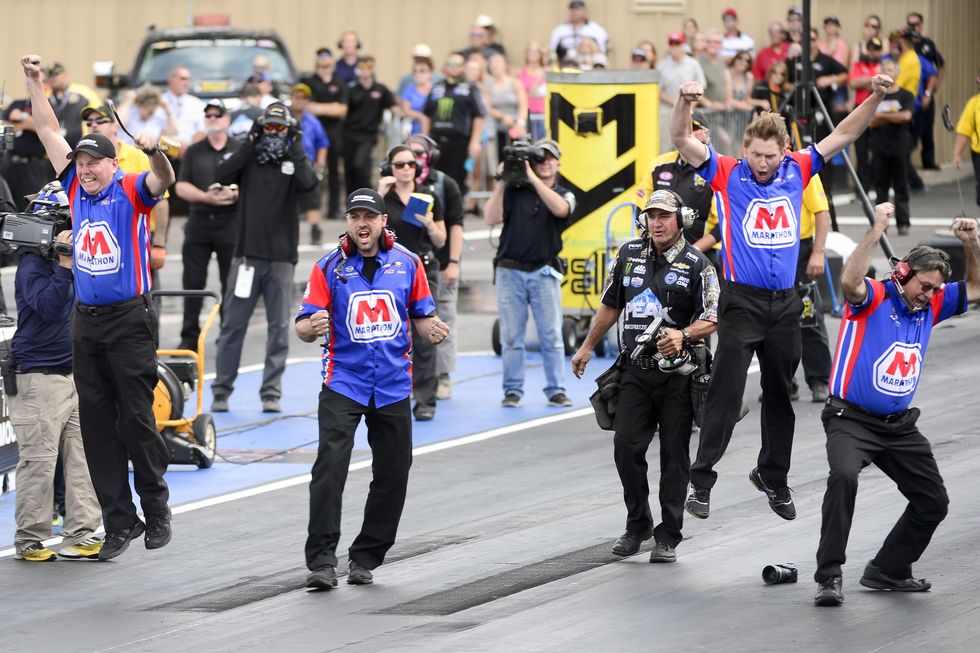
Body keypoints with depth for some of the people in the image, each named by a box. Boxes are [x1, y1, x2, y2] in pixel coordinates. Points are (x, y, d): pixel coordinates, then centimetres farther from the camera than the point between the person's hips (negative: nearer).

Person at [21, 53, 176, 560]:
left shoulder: (131, 191, -4)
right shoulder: (76, 188, 9)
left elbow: (163, 179, -25)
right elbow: (48, 131, 13)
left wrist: (154, 153, -46)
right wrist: (35, 82, 8)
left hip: (129, 320, -6)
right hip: (86, 322, 6)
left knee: (136, 419, -4)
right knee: (96, 423, 4)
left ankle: (157, 511, 9)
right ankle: (119, 521, 9)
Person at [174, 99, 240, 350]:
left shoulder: (241, 150, 6)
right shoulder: (194, 152, 12)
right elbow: (181, 187, 4)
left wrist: (236, 193, -18)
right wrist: (207, 197, -12)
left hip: (231, 220, -2)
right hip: (199, 219, 2)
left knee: (232, 283, 0)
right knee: (192, 282, 1)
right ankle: (189, 337, 7)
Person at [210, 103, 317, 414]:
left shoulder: (294, 161, 6)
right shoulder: (249, 158, 6)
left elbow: (308, 182, -15)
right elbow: (221, 175, -12)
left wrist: (295, 147, -11)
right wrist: (250, 143, -12)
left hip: (281, 258, 0)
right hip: (247, 255, 0)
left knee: (279, 328, 1)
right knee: (233, 325, 1)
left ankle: (271, 393, 7)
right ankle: (221, 391, 7)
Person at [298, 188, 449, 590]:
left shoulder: (407, 263, 4)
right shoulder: (329, 267, -1)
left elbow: (421, 316, 12)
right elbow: (304, 327, -4)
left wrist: (432, 330, -11)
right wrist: (311, 327, -28)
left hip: (393, 386, 3)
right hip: (343, 382, -3)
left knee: (393, 475, 6)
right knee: (330, 466, -17)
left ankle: (365, 558, 20)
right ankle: (321, 561, -17)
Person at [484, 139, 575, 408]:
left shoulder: (564, 195, 9)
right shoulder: (513, 191, 7)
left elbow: (560, 209, -15)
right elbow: (491, 219, -3)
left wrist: (533, 178, -16)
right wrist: (500, 184, -9)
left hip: (544, 272, 0)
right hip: (510, 271, 0)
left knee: (551, 335, -3)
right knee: (511, 337, 1)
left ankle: (556, 391, 2)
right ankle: (513, 391, 6)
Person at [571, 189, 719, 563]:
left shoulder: (696, 265, -5)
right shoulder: (630, 255, 9)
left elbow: (711, 319, -7)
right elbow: (611, 305, 20)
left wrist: (684, 335, -26)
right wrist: (588, 347, 24)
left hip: (676, 373, -4)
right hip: (636, 371, 4)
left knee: (674, 455, 0)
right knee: (626, 447, -2)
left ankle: (668, 537, 6)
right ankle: (637, 525, 14)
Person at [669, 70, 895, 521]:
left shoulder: (797, 171, 6)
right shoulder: (727, 174, -4)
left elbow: (843, 135, 11)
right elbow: (682, 140, -14)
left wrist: (875, 98, 1)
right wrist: (685, 103, -32)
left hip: (785, 303, 4)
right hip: (742, 301, -4)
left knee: (780, 395, 13)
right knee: (726, 393, -9)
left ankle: (773, 476, 26)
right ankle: (701, 479, -6)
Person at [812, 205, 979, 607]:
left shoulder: (930, 306, 8)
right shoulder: (874, 297, -10)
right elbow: (850, 281, -33)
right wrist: (877, 231, -36)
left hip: (900, 425, 7)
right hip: (852, 419, -7)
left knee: (933, 502, 8)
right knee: (844, 475, -33)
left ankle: (887, 570, 25)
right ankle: (829, 575, -29)